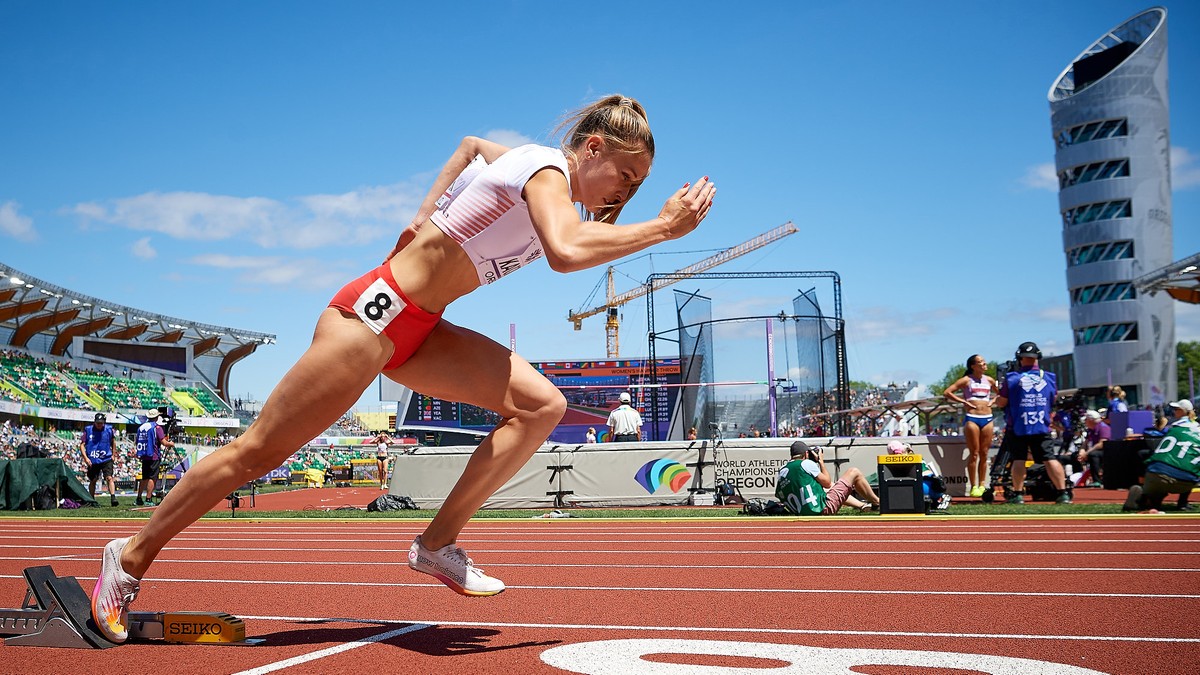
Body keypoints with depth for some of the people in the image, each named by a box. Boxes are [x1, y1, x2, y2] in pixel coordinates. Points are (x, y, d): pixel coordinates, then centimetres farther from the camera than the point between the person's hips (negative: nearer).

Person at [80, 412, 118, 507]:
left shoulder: (109, 429, 0)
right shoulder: (88, 430, -3)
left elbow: (113, 442, 15)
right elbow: (82, 445, 1)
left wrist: (113, 455, 12)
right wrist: (85, 458, -9)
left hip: (106, 459, -1)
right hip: (93, 461, 1)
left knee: (109, 478, -16)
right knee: (92, 481, 13)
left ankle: (113, 498, -23)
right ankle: (91, 500, 28)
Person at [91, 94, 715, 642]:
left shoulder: (533, 168, 11)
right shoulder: (545, 169, -16)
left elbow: (472, 144, 33)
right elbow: (566, 252, -38)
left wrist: (428, 211, 23)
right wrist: (663, 228, -30)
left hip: (418, 331, 9)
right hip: (376, 311, -9)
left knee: (541, 405, -5)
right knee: (258, 452, -2)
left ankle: (438, 543, -2)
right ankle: (132, 555, 15)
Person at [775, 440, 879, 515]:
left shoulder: (781, 472, 6)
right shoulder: (806, 463, -11)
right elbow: (827, 483, -3)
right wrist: (821, 461, 9)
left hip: (803, 513, 7)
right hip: (824, 508, -7)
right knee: (854, 472, 9)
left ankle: (862, 505, 40)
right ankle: (876, 502, 26)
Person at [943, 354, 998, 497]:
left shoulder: (989, 380, 13)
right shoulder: (966, 380, 0)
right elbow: (947, 392, -6)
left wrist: (993, 400, 9)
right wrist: (963, 401, -8)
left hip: (987, 418, 4)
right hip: (971, 418, -4)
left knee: (984, 454, 5)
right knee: (974, 453, -4)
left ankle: (981, 485, 12)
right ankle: (973, 487, 1)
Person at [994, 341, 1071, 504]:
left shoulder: (1011, 378, -7)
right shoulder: (1049, 378, 3)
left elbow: (1001, 403, -3)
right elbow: (1053, 400, 17)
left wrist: (996, 399, 17)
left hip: (1017, 427, -2)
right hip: (1042, 426, 2)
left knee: (1018, 459, 3)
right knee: (1049, 459, 1)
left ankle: (1018, 493, 2)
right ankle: (1063, 493, -3)